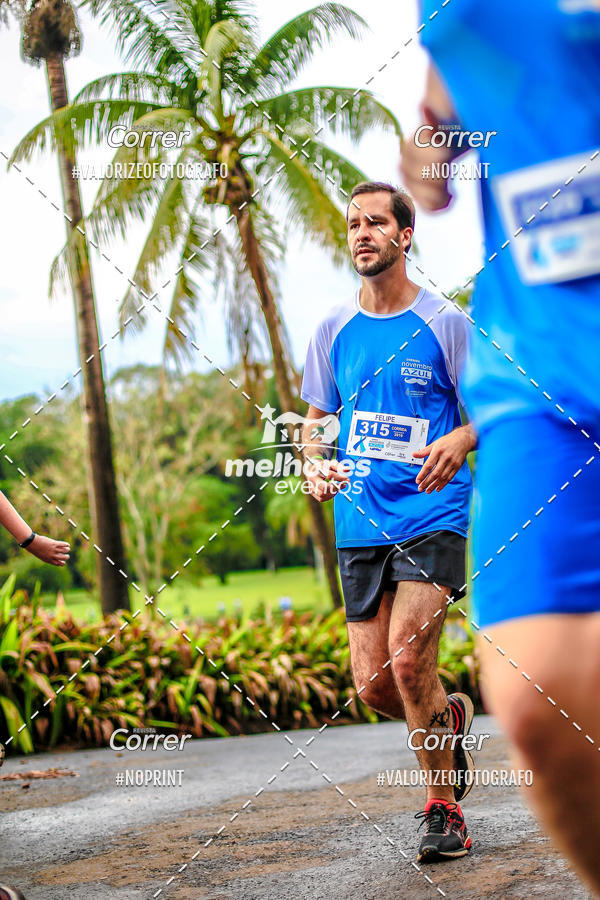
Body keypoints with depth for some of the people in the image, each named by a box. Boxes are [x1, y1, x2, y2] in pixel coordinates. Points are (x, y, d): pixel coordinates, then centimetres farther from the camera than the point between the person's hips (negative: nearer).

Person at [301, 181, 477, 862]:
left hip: (432, 517, -4)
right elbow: (315, 418, 19)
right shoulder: (333, 329, 9)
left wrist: (459, 441, -20)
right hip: (359, 524, 4)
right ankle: (449, 718, 35)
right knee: (373, 686, 1)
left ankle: (443, 809, -1)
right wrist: (315, 463, -3)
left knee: (408, 658, -19)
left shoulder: (444, 322, -1)